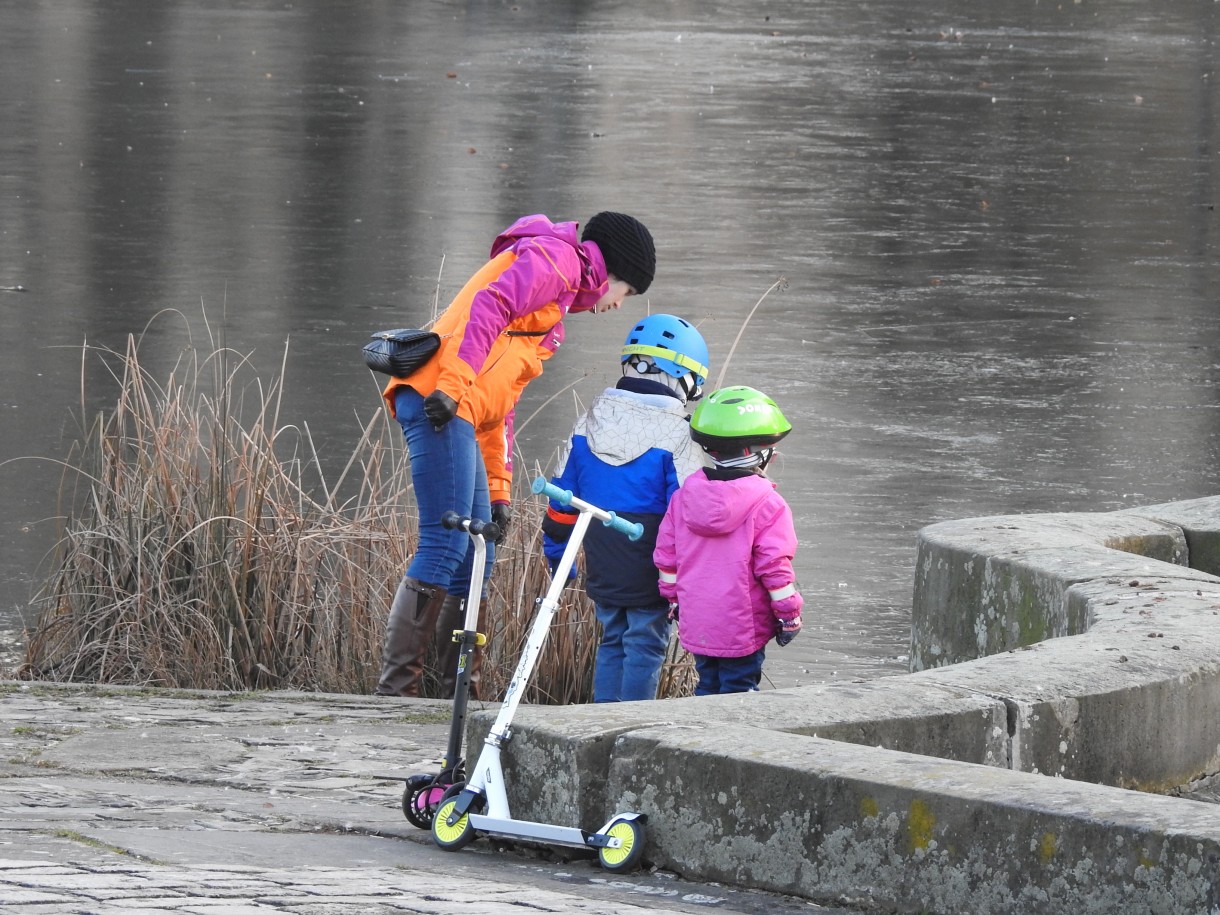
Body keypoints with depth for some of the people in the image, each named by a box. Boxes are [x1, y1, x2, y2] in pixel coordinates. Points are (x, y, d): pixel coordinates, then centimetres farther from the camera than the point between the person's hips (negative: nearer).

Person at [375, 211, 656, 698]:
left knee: (477, 553, 11)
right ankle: (395, 690, -16)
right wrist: (454, 383, -25)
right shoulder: (555, 257, 4)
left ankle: (459, 695, 15)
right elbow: (489, 307, -14)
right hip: (441, 399, -10)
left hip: (451, 406, 10)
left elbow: (501, 401, 33)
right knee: (444, 546, -14)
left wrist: (498, 487, 27)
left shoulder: (559, 302, 34)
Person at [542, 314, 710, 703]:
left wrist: (557, 553, 20)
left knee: (613, 641, 16)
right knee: (646, 646, 2)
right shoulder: (676, 436, -13)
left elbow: (563, 495, 9)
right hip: (648, 576, -5)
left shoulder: (590, 422, 4)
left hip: (603, 568, 5)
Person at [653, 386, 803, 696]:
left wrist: (674, 597, 22)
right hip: (743, 629, -5)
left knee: (708, 686, 16)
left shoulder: (684, 496, 2)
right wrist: (789, 614, -3)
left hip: (695, 624, 5)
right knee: (738, 687, 1)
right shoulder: (766, 505, -14)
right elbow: (774, 566, -14)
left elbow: (666, 554, 9)